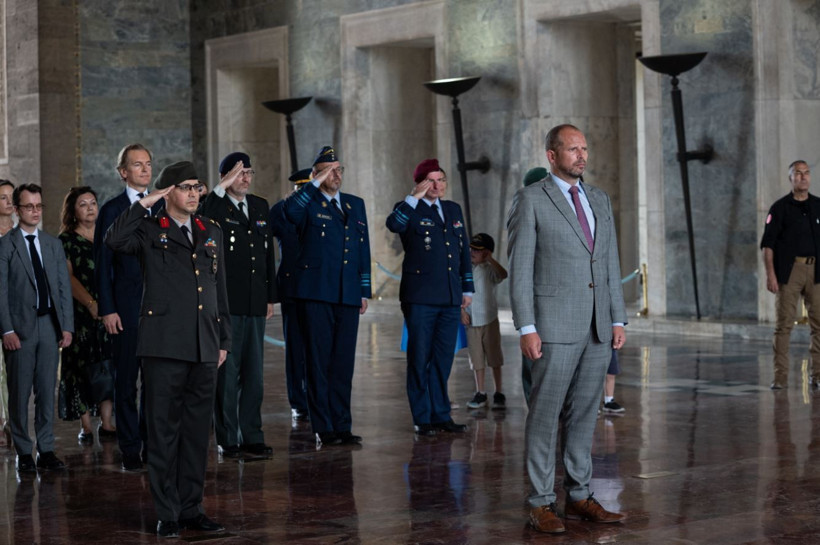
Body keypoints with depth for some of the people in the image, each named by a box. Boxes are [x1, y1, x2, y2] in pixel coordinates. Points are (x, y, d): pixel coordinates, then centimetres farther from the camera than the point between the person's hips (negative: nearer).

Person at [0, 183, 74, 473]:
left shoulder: (53, 244, 12)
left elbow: (64, 287, 11)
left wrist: (67, 326, 3)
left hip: (50, 325, 4)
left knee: (47, 391, 6)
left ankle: (46, 451, 12)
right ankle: (24, 453, 10)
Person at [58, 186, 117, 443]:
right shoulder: (65, 240, 0)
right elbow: (68, 277, -9)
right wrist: (90, 303, -21)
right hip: (81, 313, -3)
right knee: (81, 367, -2)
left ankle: (106, 424, 8)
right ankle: (86, 426, 3)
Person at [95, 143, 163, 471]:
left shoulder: (164, 207, 11)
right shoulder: (112, 210, 0)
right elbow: (102, 264, -2)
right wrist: (107, 309, -9)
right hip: (126, 307, -3)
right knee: (126, 382, 2)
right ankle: (130, 450, 9)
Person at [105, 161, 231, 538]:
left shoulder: (211, 233, 16)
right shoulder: (149, 231, 2)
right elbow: (114, 240, -20)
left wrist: (224, 340, 14)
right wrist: (144, 204, -14)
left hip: (204, 348, 5)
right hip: (164, 345, -5)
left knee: (197, 431, 9)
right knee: (164, 430, 0)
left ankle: (192, 509, 18)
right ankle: (167, 514, 6)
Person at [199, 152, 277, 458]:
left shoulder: (260, 206, 14)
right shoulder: (215, 206, -4)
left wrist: (270, 296, 14)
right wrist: (222, 188, -28)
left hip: (255, 305, 6)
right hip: (225, 303, -6)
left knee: (254, 375, 10)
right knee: (226, 374, -1)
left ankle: (252, 437, 17)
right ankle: (227, 440, 6)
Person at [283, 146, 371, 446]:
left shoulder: (356, 204, 17)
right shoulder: (309, 204, 1)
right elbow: (289, 211, -24)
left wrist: (365, 291, 13)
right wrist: (316, 183, -19)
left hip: (348, 297, 5)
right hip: (316, 294, -5)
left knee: (344, 363, 7)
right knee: (319, 362, -2)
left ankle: (342, 426, 13)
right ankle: (323, 429, 2)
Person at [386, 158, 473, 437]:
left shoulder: (454, 210, 16)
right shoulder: (410, 210, -1)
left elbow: (464, 251, 21)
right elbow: (394, 224, -26)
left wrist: (467, 288, 18)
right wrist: (415, 197, -25)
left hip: (450, 299, 5)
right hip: (420, 297, -5)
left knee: (443, 359, 10)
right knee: (419, 359, 1)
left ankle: (441, 415, 17)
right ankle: (422, 419, 7)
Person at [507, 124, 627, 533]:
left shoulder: (599, 200, 14)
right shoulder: (530, 200, -5)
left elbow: (611, 264, 15)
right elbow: (520, 269, -8)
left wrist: (618, 320, 9)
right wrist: (526, 329, -14)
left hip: (597, 327, 6)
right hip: (554, 326, -6)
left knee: (583, 414, 10)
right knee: (545, 414, -2)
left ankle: (579, 496, 17)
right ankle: (540, 503, 3)